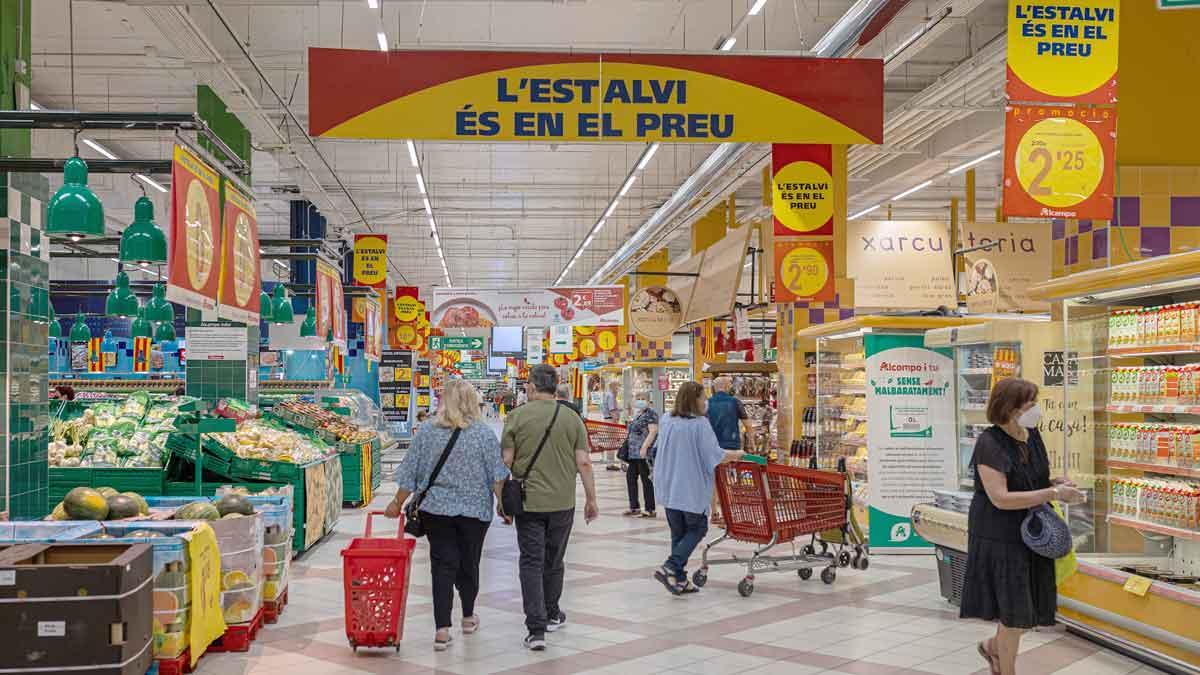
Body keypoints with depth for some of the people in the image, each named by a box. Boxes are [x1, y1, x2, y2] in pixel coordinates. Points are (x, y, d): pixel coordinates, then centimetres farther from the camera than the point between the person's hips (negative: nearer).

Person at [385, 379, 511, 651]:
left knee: (443, 566, 2)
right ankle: (468, 618, 32)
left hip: (435, 509, 0)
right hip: (474, 510, 0)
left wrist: (398, 504, 11)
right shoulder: (484, 434, -6)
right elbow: (498, 476, -6)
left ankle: (442, 629, -6)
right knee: (469, 563, 15)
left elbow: (410, 474, 1)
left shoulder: (426, 432, -2)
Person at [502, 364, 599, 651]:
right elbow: (583, 462, -3)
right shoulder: (572, 418, 0)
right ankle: (551, 615, 34)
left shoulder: (517, 417, -5)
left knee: (532, 562, 1)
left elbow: (506, 460, -5)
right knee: (554, 561, 18)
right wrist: (591, 499, 6)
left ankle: (536, 628, -9)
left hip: (528, 501, -2)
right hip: (562, 503, 2)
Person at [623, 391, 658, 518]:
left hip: (644, 452, -10)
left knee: (646, 480, -4)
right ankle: (634, 507, 20)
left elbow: (653, 432, -19)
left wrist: (644, 447, -26)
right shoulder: (638, 414, 18)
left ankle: (651, 509, 4)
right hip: (634, 453, 10)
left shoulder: (651, 413, -10)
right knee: (630, 476, 12)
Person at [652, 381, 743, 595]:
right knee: (697, 529, 7)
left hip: (668, 487, 6)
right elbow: (714, 456, -16)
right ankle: (670, 568, -9)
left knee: (678, 532, 13)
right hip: (691, 488, -6)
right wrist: (737, 455, 0)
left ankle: (679, 580, 12)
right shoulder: (700, 424, -14)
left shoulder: (666, 421, 6)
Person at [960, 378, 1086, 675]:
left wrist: (1057, 483, -2)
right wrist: (1053, 493, -26)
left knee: (1033, 607, 13)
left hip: (1031, 535, 7)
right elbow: (1000, 498, -25)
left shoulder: (1032, 435, 4)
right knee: (1015, 612, 2)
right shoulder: (990, 443, -20)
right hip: (1001, 538, -7)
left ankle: (993, 646, 38)